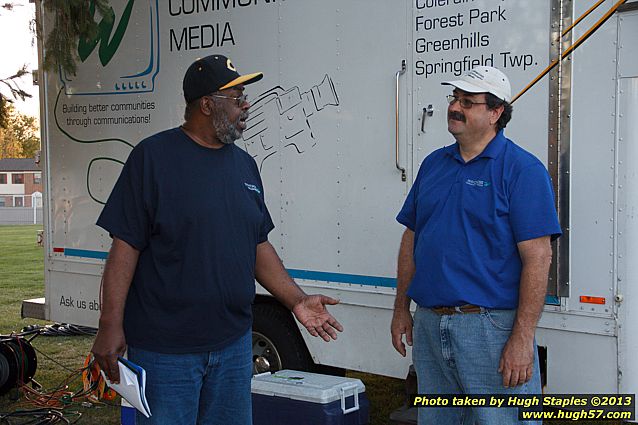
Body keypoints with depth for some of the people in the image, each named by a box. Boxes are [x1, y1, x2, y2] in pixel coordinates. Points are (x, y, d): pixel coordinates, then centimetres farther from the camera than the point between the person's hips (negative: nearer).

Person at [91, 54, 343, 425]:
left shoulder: (244, 164, 11)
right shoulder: (154, 156, -8)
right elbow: (125, 248, -10)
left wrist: (297, 300, 5)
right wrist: (111, 326, -15)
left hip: (234, 343, 6)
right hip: (166, 349, -6)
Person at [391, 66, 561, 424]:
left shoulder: (523, 169, -9)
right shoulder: (433, 164, 12)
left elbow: (538, 258, -14)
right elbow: (411, 240, 17)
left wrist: (522, 339, -19)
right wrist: (402, 310, 13)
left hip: (491, 327, -6)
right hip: (428, 325, 7)